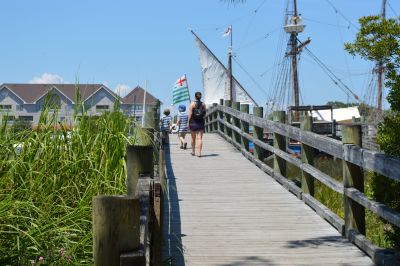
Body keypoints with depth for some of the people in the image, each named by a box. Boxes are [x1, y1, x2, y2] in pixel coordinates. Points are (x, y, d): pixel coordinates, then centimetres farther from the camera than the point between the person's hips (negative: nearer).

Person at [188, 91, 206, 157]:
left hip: (193, 122, -1)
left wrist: (188, 122, -4)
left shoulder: (192, 104, -7)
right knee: (200, 138, -1)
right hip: (201, 122, 1)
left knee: (193, 138, 13)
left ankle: (193, 152, 24)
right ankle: (199, 153, -8)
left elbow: (190, 114, -10)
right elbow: (205, 114, 3)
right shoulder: (203, 104, 2)